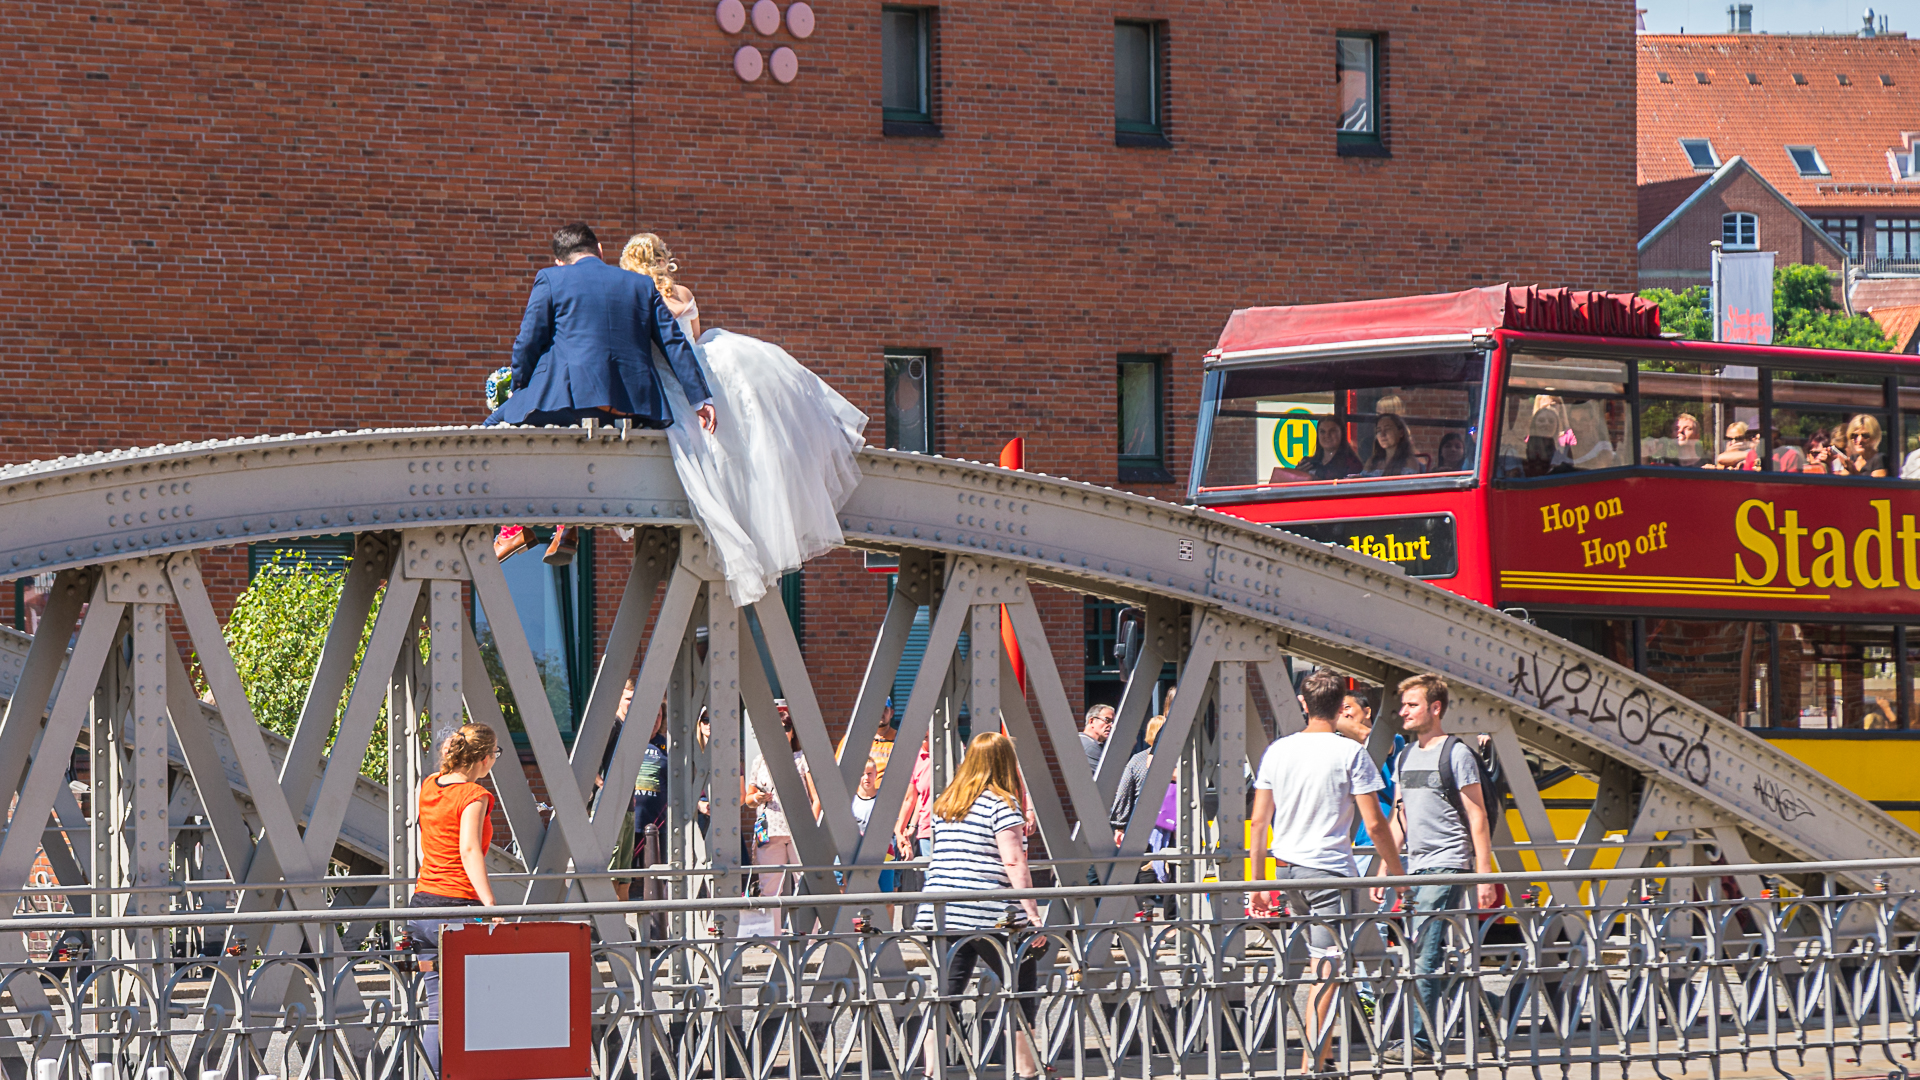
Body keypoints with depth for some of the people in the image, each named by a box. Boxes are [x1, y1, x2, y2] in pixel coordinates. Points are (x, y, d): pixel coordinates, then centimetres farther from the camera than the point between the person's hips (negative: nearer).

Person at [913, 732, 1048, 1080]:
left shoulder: (943, 804, 14)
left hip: (940, 914, 6)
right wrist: (1033, 914, -14)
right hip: (989, 916, -6)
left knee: (945, 990, 7)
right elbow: (1014, 863, -13)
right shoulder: (1002, 803, -6)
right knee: (1022, 987, 7)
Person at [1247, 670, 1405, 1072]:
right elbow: (1374, 824, -10)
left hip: (1286, 869, 6)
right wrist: (1394, 870, 3)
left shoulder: (1277, 751, 5)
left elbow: (1258, 820, 7)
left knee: (1320, 959, 21)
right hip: (1330, 870, -6)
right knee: (1327, 968, -4)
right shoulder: (1351, 753, -9)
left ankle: (1322, 1046, 27)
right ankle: (1313, 1062, -8)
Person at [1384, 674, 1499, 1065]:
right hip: (1416, 868, 8)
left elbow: (1477, 817, -7)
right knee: (1423, 955, 7)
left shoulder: (1456, 754, -5)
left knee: (1425, 952, -14)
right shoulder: (1406, 757, 17)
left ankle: (1420, 1040, -15)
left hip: (1447, 867, -8)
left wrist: (1484, 875, -12)